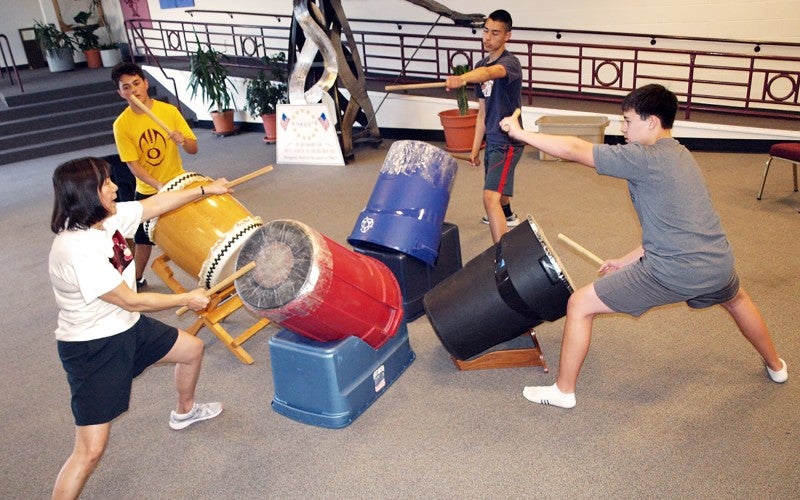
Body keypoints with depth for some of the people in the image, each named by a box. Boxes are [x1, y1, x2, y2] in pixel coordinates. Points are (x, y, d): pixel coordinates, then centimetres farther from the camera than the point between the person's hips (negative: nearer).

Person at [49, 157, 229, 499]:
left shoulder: (109, 218, -8)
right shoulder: (77, 251, -32)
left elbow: (156, 204, 8)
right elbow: (131, 301, -25)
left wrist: (205, 190, 16)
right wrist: (188, 299, -13)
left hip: (126, 328, 9)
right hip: (92, 349, -9)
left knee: (192, 349, 25)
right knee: (91, 449, -9)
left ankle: (185, 412, 54)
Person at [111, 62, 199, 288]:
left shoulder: (169, 111, -12)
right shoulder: (122, 124, -14)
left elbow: (194, 149, -9)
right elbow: (133, 165, -15)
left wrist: (183, 141, -32)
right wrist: (158, 185, -30)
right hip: (147, 191, 0)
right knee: (143, 239, 12)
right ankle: (137, 279, 34)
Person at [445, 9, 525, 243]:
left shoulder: (510, 62, -18)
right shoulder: (481, 65, 8)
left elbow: (490, 73, -44)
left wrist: (463, 78, -64)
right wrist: (475, 148, 13)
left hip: (508, 141, -9)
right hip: (492, 139, 9)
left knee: (491, 197, -23)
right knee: (499, 187, 32)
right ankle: (508, 216, 64)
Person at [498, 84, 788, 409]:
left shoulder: (644, 158, -12)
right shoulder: (681, 157, 15)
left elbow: (575, 150, -13)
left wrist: (521, 133, -4)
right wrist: (629, 260, 20)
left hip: (674, 273, -9)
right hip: (718, 263, 9)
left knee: (579, 305, 1)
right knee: (737, 300, 43)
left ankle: (563, 391, 14)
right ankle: (776, 366, 65)